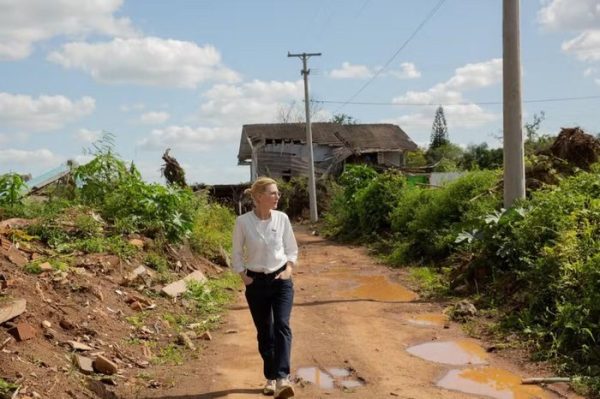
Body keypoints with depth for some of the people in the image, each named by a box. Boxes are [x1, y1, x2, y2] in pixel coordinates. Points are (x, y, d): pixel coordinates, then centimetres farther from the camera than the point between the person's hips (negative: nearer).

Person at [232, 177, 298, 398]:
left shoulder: (282, 218, -4)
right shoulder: (243, 222, -10)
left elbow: (292, 249, 8)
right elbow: (237, 254, 3)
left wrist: (288, 269, -6)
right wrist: (243, 276, -6)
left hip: (281, 280, 1)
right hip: (256, 283, 0)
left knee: (282, 326, -17)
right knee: (264, 332, 9)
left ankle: (282, 379, -23)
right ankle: (270, 378, 25)